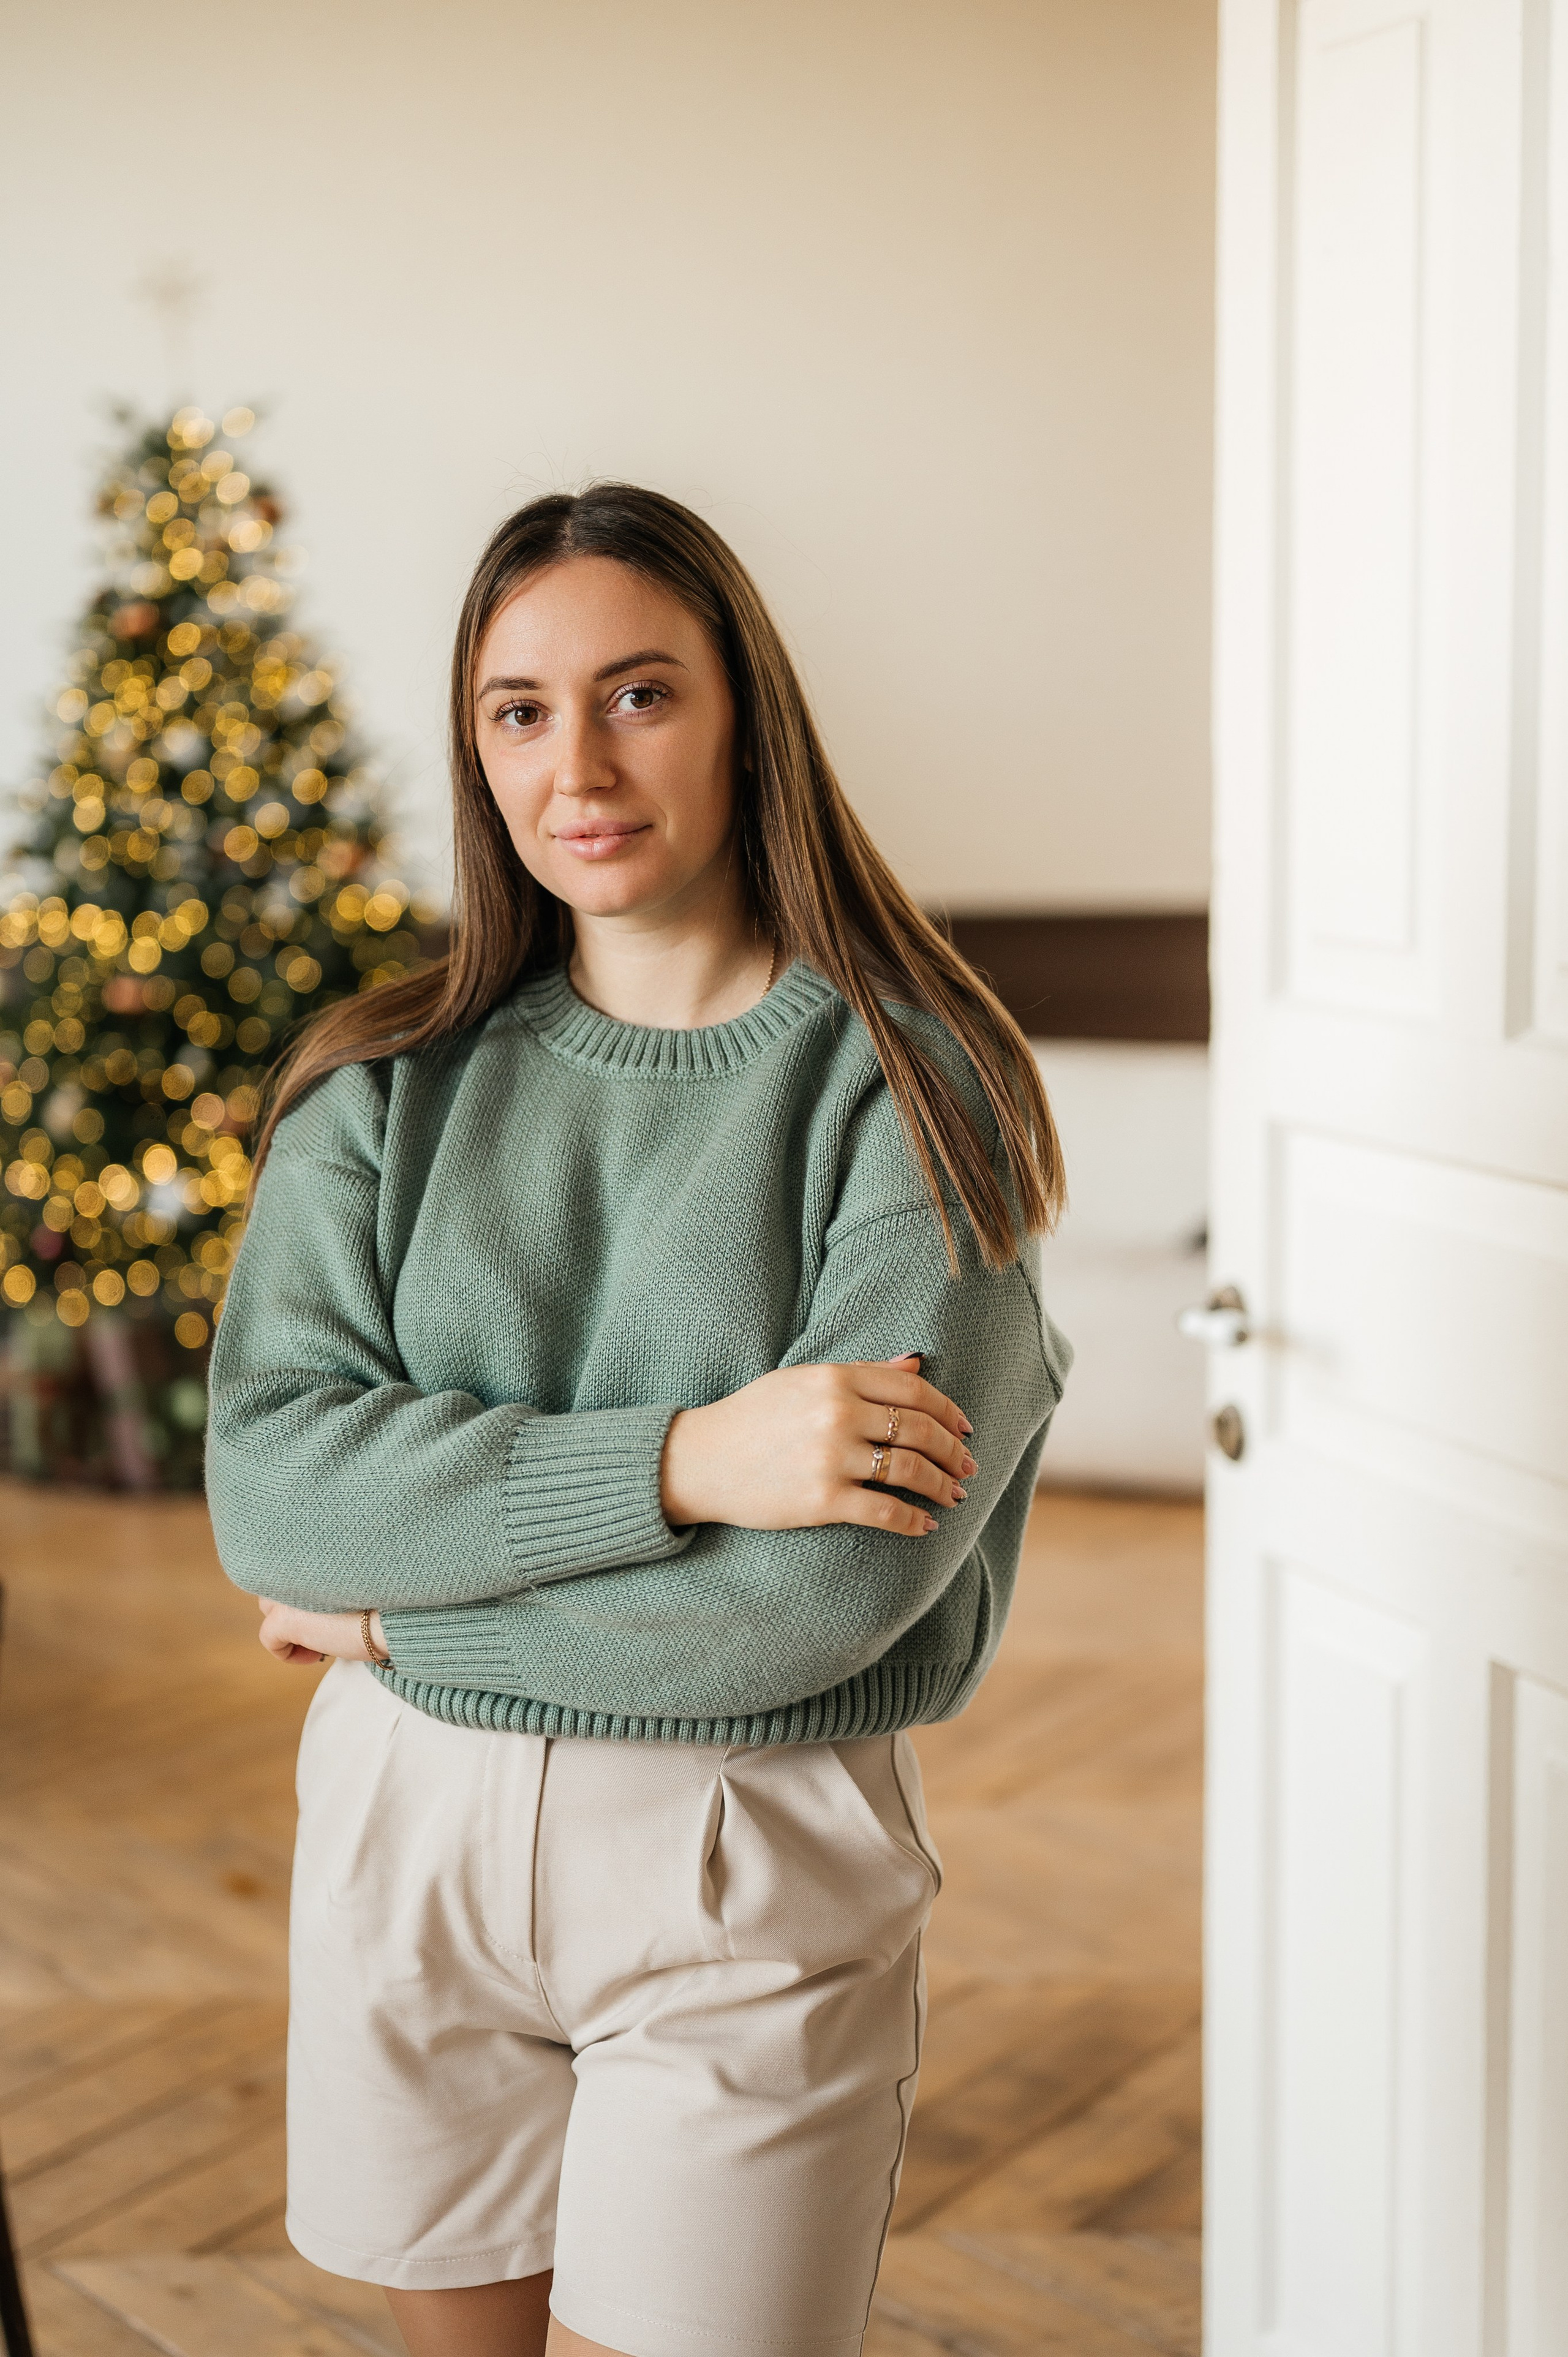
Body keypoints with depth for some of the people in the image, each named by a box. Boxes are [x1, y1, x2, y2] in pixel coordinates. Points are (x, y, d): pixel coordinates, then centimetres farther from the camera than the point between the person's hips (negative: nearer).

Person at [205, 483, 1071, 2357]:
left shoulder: (907, 1085, -9)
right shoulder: (391, 1081, 2)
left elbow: (832, 1588, -19)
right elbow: (267, 1479, -11)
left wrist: (399, 1622, -10)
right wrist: (672, 1461, -23)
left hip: (752, 1870, -3)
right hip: (403, 1836, 4)